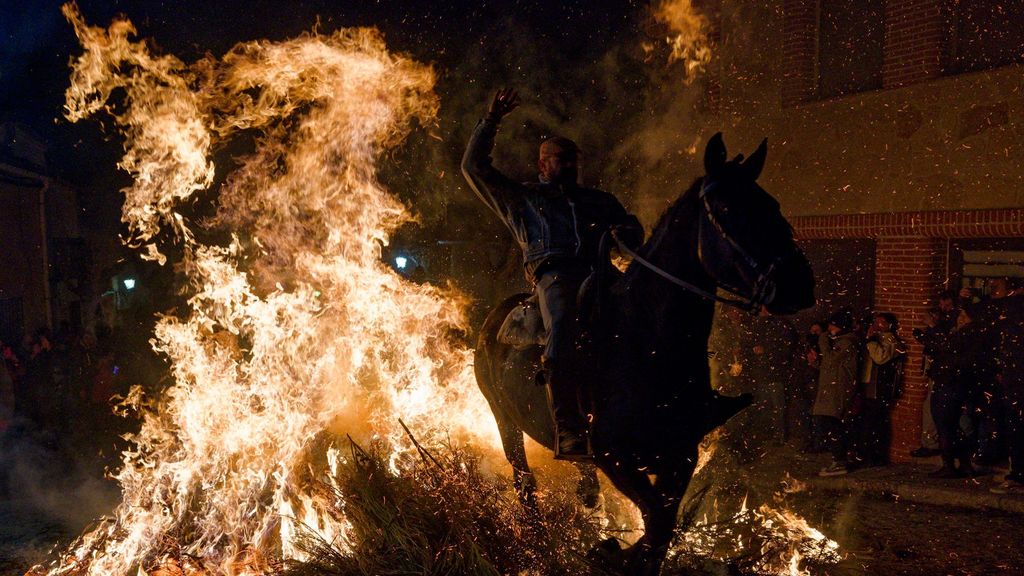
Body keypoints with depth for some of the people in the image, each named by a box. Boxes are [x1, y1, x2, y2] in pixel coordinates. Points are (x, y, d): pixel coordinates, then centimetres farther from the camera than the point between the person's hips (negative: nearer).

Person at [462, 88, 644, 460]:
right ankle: (568, 434, -30)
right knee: (561, 340, -30)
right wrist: (492, 120, 25)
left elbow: (632, 228, 26)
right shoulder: (520, 199, 30)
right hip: (554, 273, -3)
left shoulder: (599, 200, 37)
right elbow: (474, 167, 28)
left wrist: (623, 234, 2)